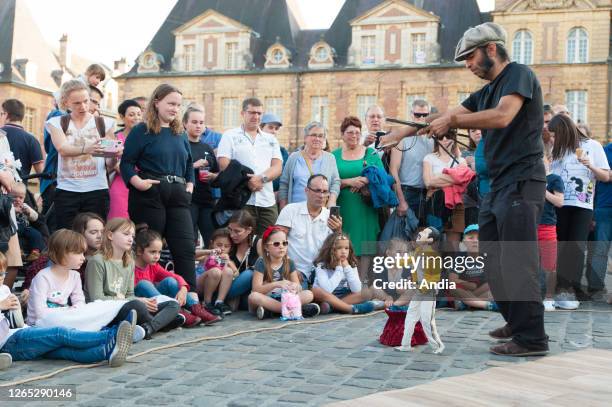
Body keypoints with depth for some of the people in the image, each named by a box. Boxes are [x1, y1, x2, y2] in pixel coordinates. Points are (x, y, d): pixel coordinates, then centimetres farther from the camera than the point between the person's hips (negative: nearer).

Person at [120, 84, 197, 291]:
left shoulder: (179, 134, 18)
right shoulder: (142, 131, -1)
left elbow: (189, 163, 26)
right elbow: (126, 162, -6)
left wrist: (189, 185, 11)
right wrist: (138, 181, -21)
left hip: (177, 196, 6)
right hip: (149, 196, -6)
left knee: (186, 249, -2)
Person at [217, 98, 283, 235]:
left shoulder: (271, 140, 19)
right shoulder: (230, 136, 9)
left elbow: (277, 167, 7)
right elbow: (224, 166, -3)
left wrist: (262, 178, -13)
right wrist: (246, 181, -14)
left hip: (267, 202, 4)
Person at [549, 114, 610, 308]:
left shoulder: (592, 146, 6)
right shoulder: (556, 150, 15)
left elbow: (606, 177, 4)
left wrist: (591, 166, -13)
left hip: (582, 206, -3)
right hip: (558, 205, 3)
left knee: (576, 246, -9)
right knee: (558, 247, -2)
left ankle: (568, 289, -8)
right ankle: (561, 289, 1)